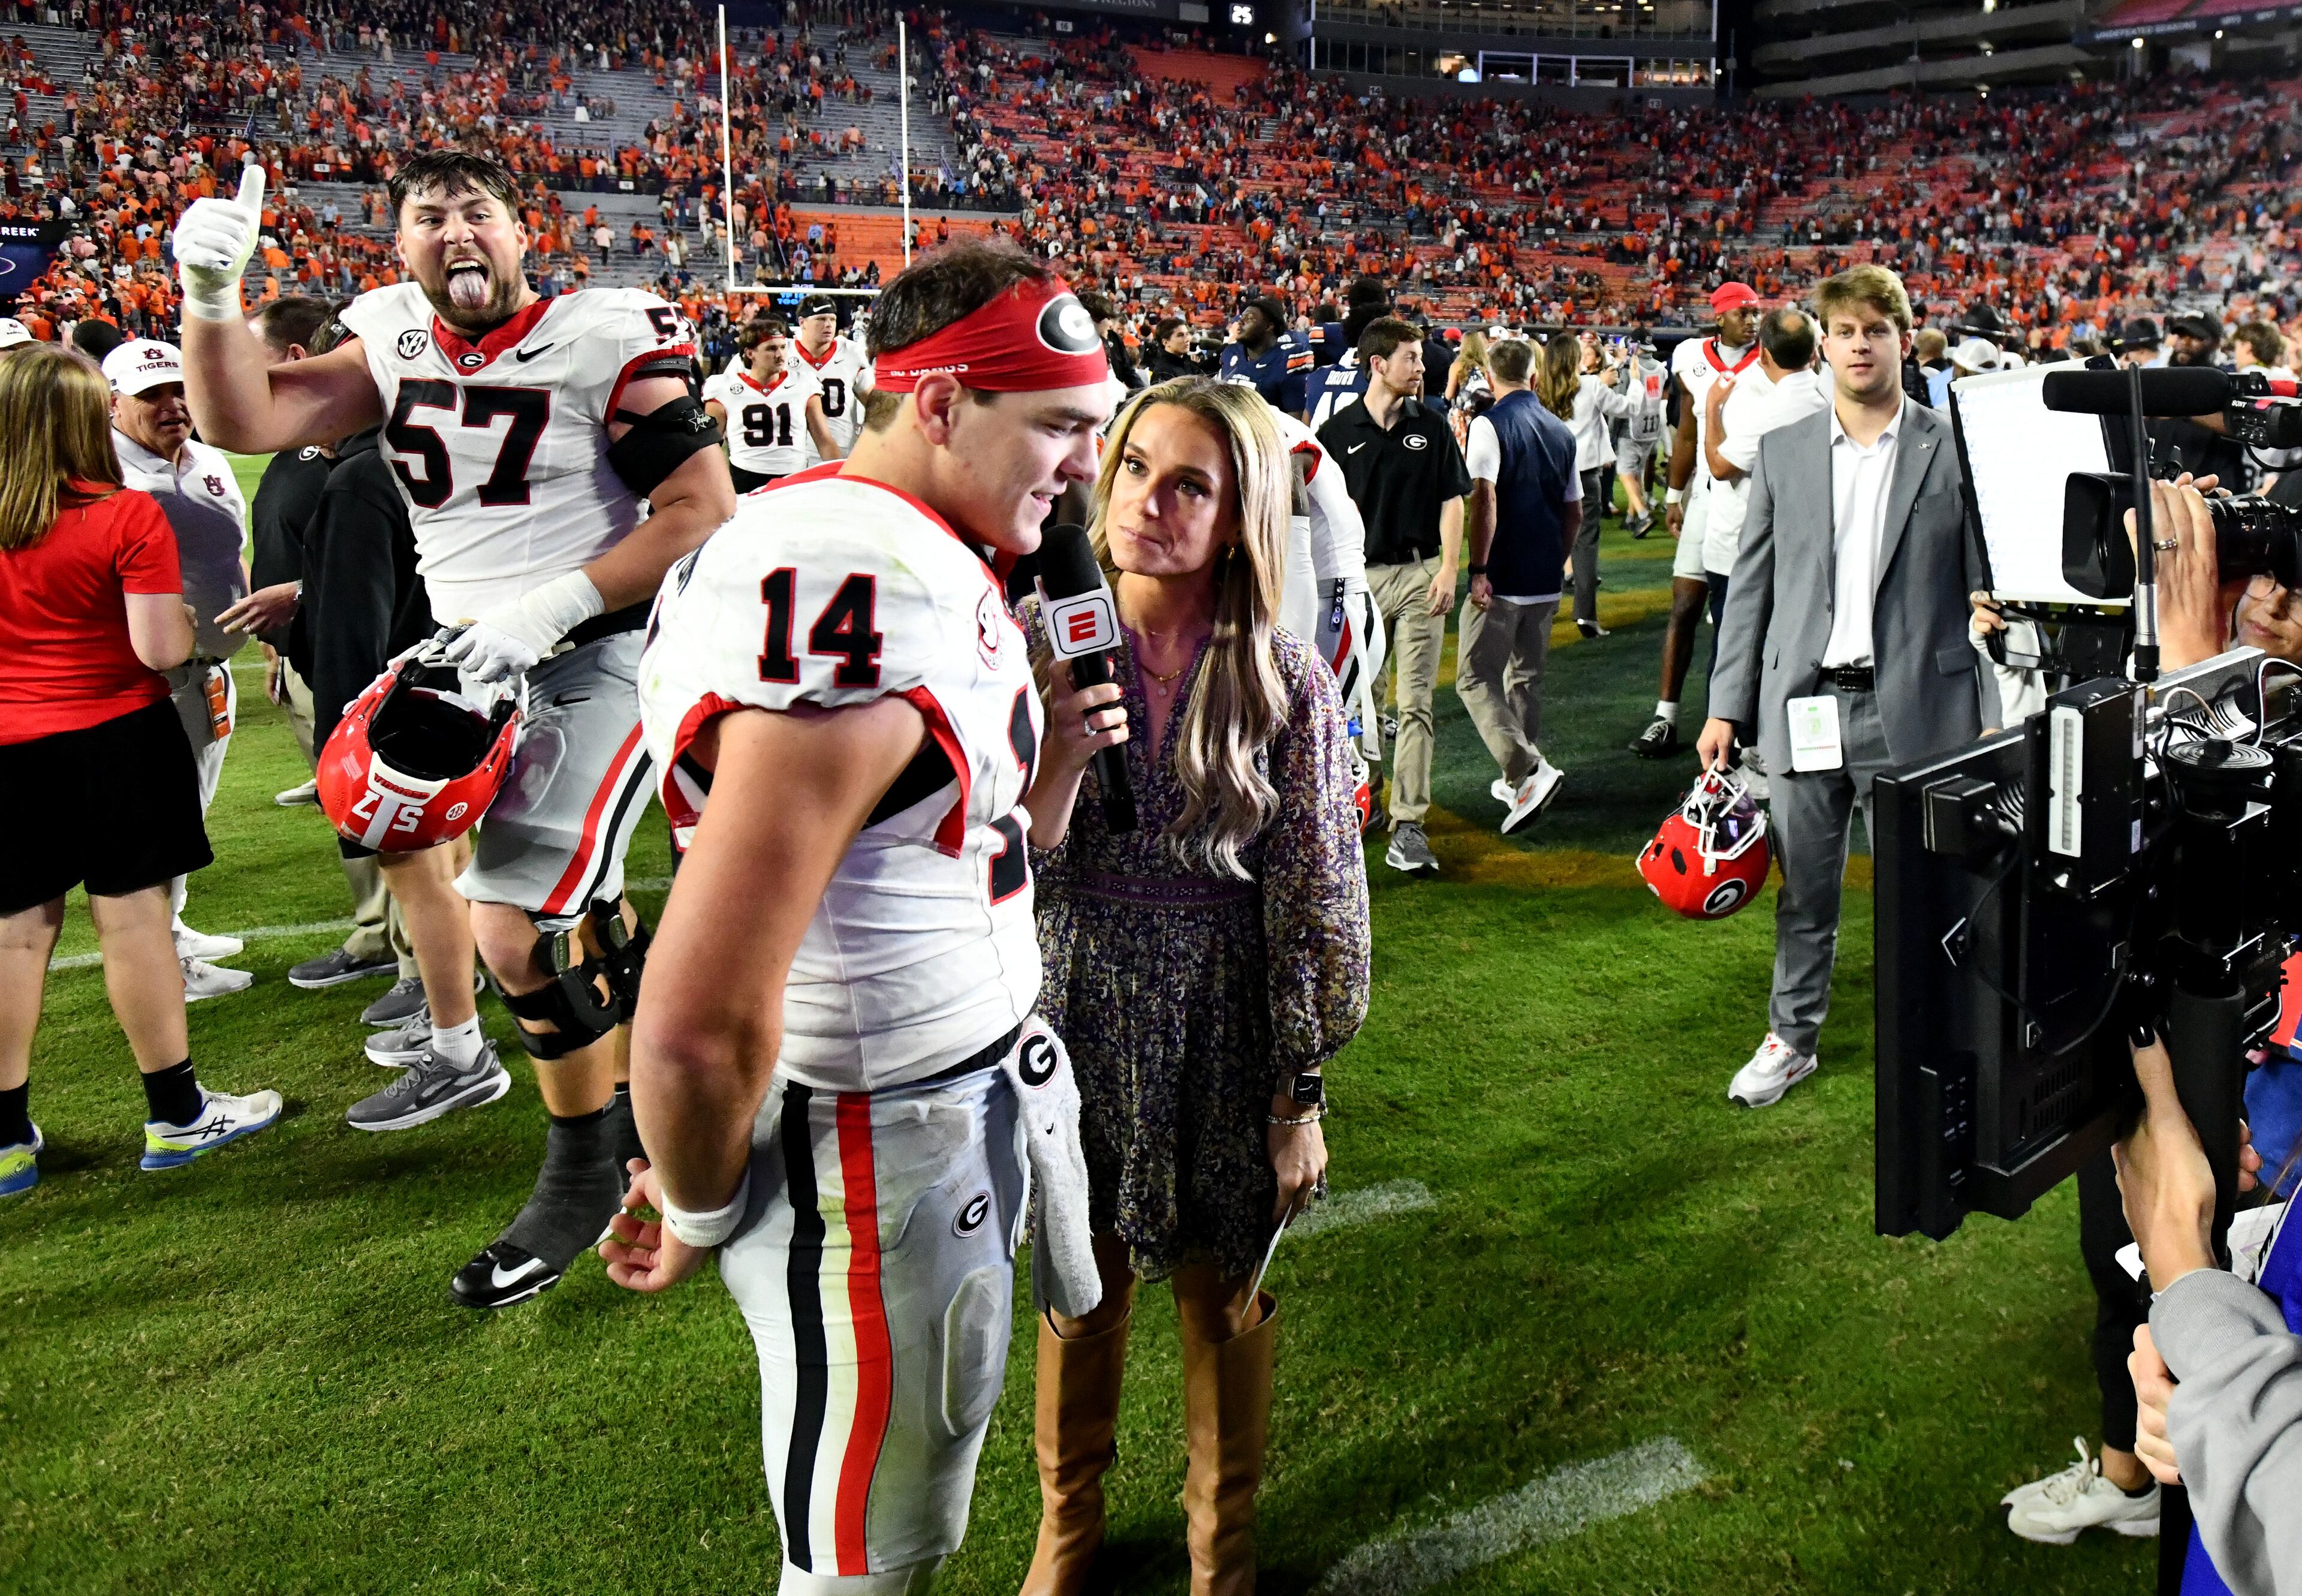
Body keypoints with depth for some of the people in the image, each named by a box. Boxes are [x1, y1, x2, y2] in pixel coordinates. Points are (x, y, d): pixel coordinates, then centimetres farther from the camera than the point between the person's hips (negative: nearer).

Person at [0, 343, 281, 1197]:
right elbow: (163, 649, -17)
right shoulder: (128, 517, -13)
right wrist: (184, 616, 3)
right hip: (115, 739, -4)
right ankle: (176, 1114, 13)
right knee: (133, 918, 3)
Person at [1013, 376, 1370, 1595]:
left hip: (1226, 1039, -1)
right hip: (1075, 1024, 1)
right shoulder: (1042, 645, -9)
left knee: (1224, 1292, 17)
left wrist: (1302, 1098, -4)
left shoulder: (1286, 682, -12)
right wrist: (1058, 764, -30)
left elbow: (1316, 903, -6)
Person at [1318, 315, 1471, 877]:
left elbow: (1451, 500, 6)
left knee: (1415, 703, -5)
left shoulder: (1432, 426, 5)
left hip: (1420, 574, 0)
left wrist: (1447, 569, -4)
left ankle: (1408, 828, -6)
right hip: (1360, 576, 0)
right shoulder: (1339, 431, 3)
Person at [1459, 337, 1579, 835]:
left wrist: (1478, 569, -18)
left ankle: (1529, 770, -19)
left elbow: (1484, 500, -20)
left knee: (1477, 679, -3)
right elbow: (1574, 513, 16)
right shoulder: (1562, 432, 11)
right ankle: (1519, 781, 25)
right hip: (1546, 580, 7)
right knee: (1526, 678, 18)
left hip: (1502, 578, -7)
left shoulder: (1489, 424, -10)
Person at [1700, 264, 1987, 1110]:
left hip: (1913, 706, -2)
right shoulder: (1782, 453, 7)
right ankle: (1793, 1039, 28)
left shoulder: (1954, 450, 0)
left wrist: (1994, 717, -4)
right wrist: (1726, 705, 4)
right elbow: (1750, 586, 8)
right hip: (1804, 705, 2)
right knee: (1805, 887, 12)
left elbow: (1986, 588, 1)